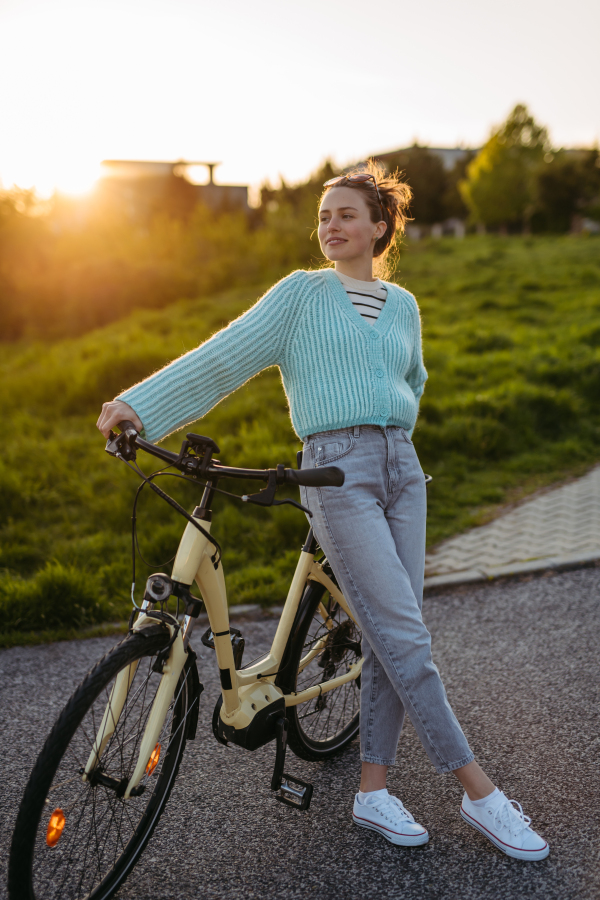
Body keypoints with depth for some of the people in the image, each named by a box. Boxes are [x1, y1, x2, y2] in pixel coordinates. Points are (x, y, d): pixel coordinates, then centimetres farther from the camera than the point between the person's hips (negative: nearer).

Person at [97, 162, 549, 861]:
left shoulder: (403, 305, 16)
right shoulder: (302, 292, 4)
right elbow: (224, 358, -1)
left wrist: (391, 436, 14)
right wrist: (139, 404, -9)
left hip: (401, 468, 5)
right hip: (338, 472, -5)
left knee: (390, 639, 4)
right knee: (405, 638, -8)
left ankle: (373, 791, 16)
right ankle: (479, 793, 2)